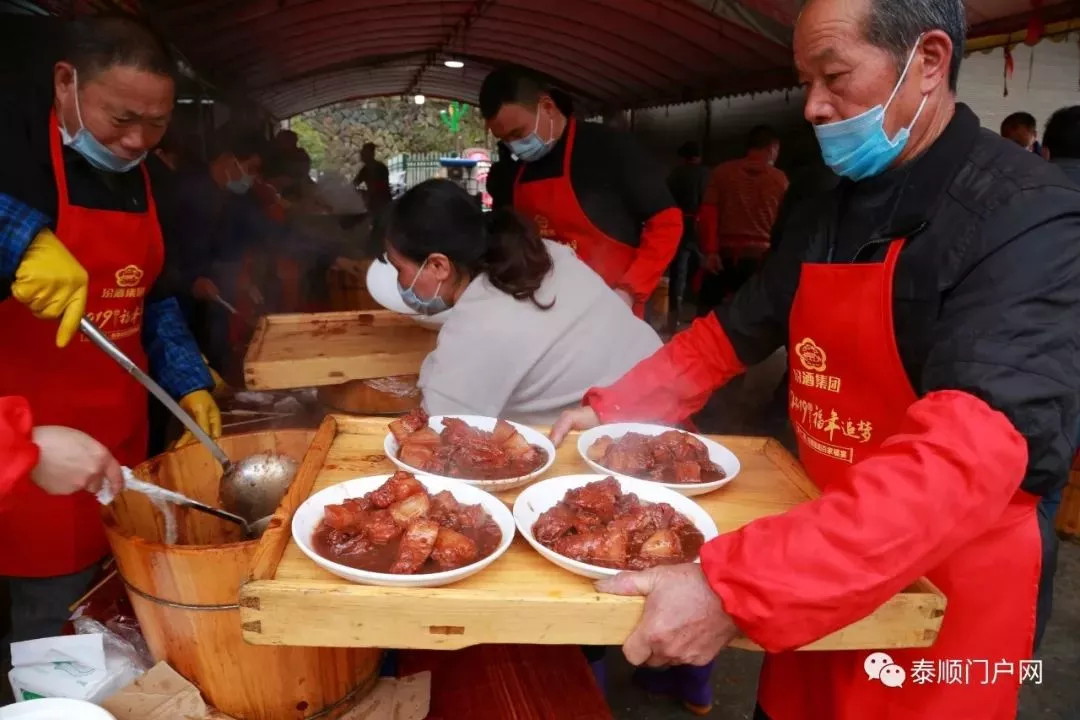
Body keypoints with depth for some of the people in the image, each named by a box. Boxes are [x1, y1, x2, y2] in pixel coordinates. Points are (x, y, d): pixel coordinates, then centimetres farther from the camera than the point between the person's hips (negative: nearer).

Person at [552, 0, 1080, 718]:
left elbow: (966, 456, -34)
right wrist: (610, 408, 1)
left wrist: (732, 589, -41)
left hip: (943, 593, -6)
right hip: (815, 568, 6)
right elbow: (730, 335, 12)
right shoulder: (823, 216, 3)